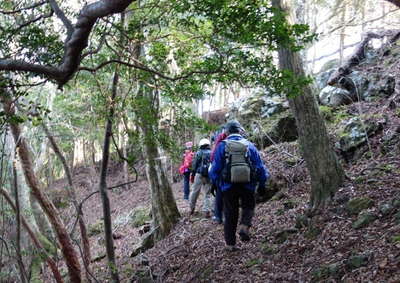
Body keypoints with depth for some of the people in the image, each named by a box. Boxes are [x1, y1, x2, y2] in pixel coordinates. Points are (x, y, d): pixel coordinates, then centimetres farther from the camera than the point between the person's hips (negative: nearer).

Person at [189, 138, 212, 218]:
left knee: (195, 191, 11)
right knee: (207, 194, 6)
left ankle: (192, 208, 18)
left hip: (199, 175, -2)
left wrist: (192, 175, 7)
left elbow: (194, 164, 1)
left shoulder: (199, 153, 3)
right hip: (209, 176, 2)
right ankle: (206, 211, -1)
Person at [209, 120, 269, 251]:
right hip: (247, 185, 0)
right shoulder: (249, 145, 3)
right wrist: (262, 184, 14)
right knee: (248, 206, 23)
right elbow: (260, 167, 5)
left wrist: (213, 183, 12)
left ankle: (230, 243, 14)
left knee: (230, 214, 10)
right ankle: (244, 227, -4)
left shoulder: (222, 146, -2)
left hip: (228, 186, 0)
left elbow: (215, 168, -1)